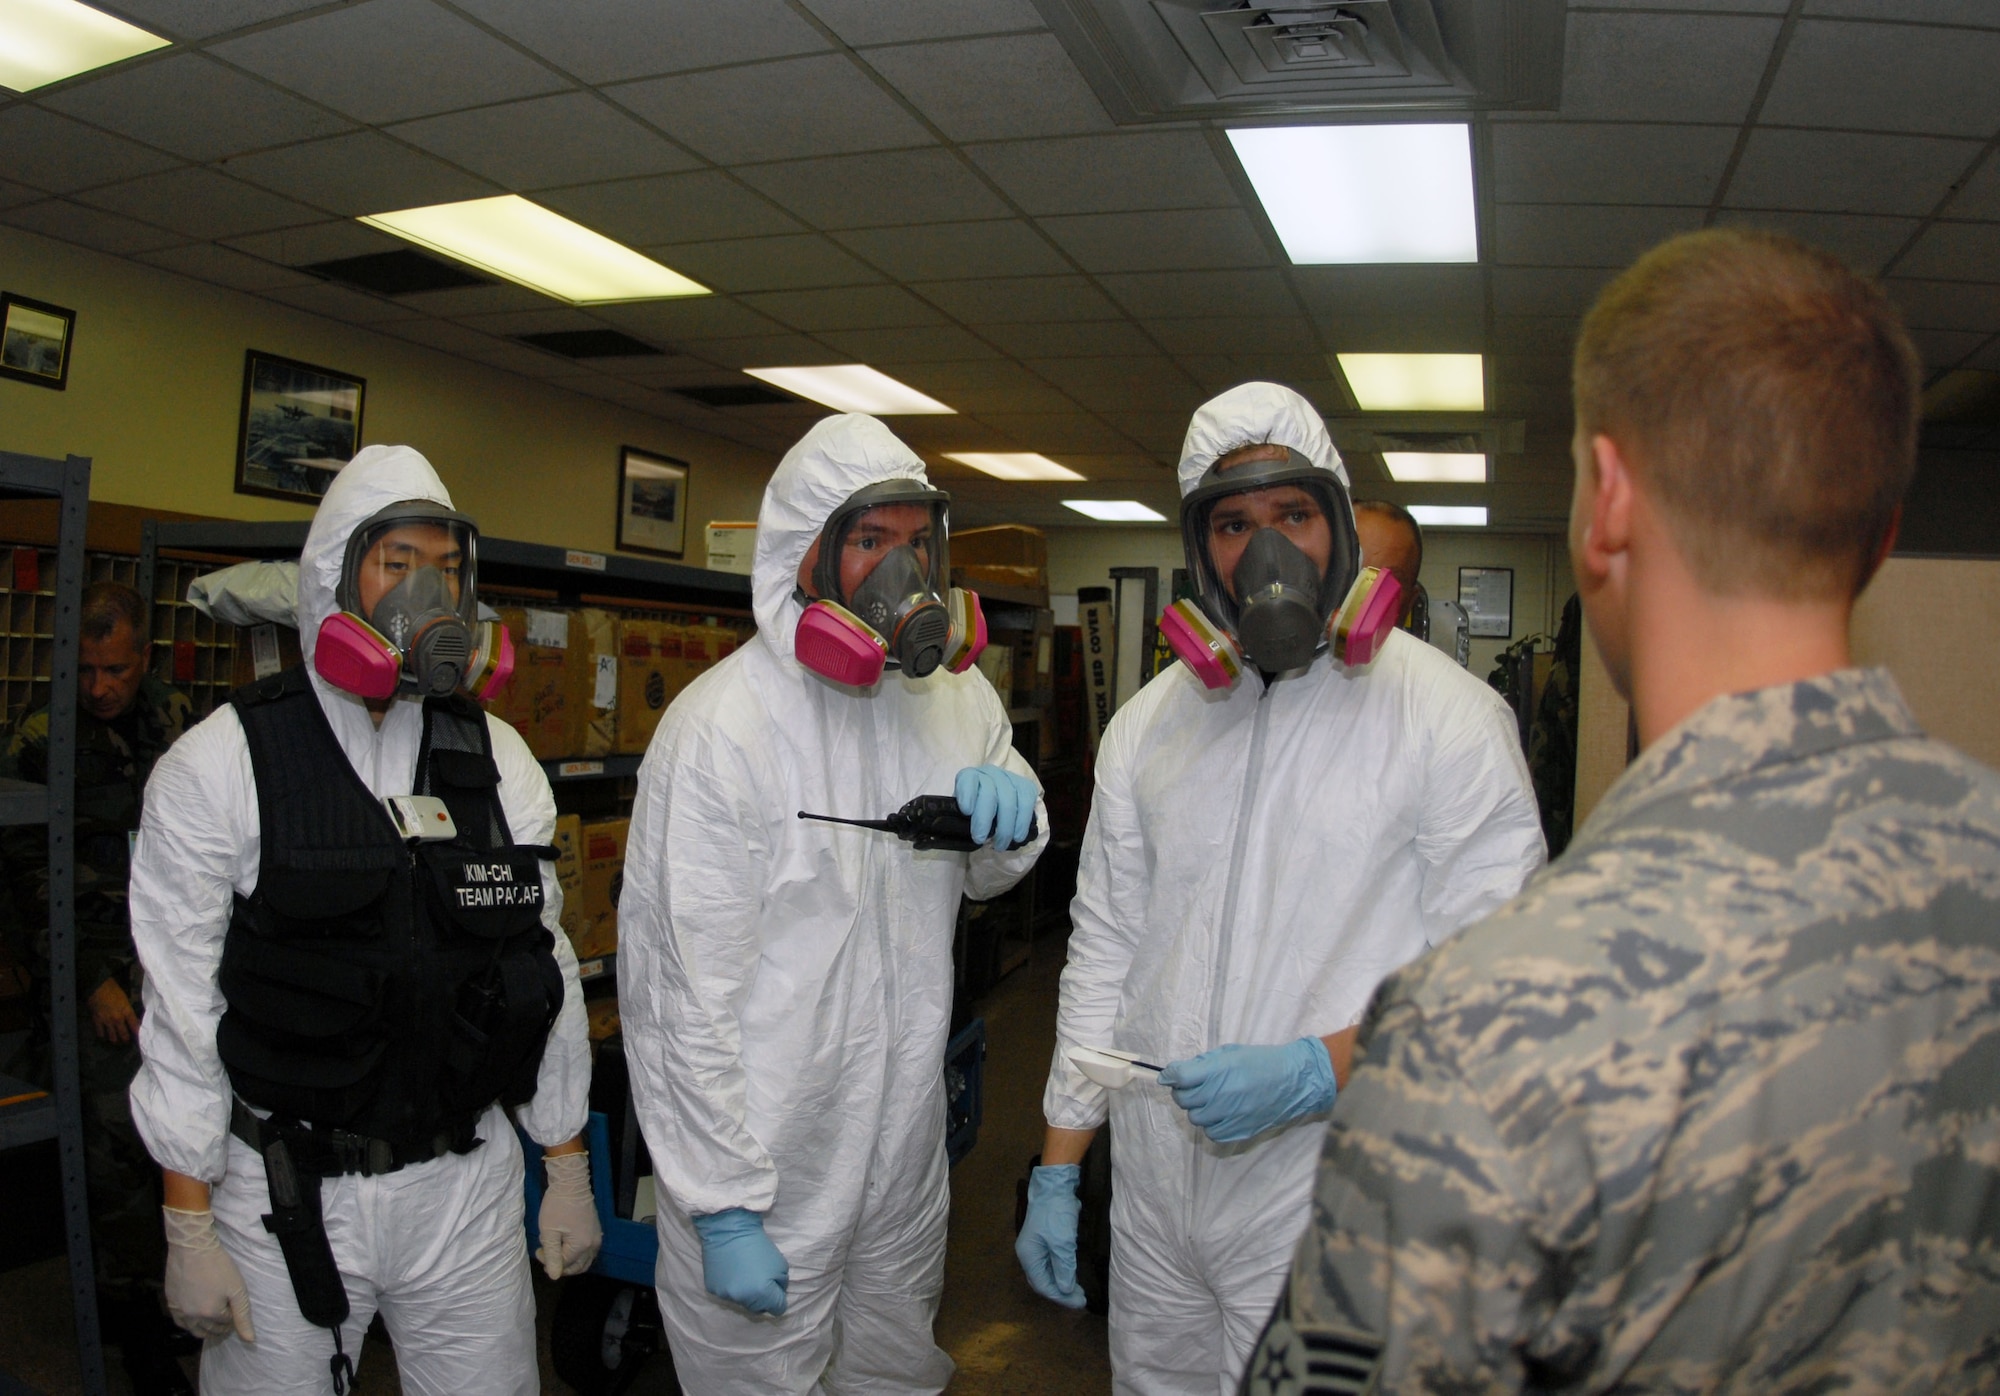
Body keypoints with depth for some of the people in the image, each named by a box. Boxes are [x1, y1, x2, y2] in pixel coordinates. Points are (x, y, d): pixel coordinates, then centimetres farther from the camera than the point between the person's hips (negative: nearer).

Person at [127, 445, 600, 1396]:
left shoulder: (498, 762, 2)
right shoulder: (219, 766, -7)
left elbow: (545, 966, 6)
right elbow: (181, 1008, -6)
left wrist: (567, 1167, 8)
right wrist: (190, 1228, -5)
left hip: (468, 1181, 3)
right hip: (286, 1190, -2)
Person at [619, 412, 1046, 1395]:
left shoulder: (957, 697, 1)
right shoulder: (721, 727, -20)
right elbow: (682, 994, -19)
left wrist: (1012, 822, -9)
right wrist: (724, 1210, -17)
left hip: (908, 1147, 6)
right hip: (764, 1168, -6)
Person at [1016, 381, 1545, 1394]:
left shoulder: (1447, 717, -10)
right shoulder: (1145, 725, 5)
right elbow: (1103, 952, 8)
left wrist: (1316, 1070, -24)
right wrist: (1057, 1167, 8)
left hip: (1328, 1212, -4)